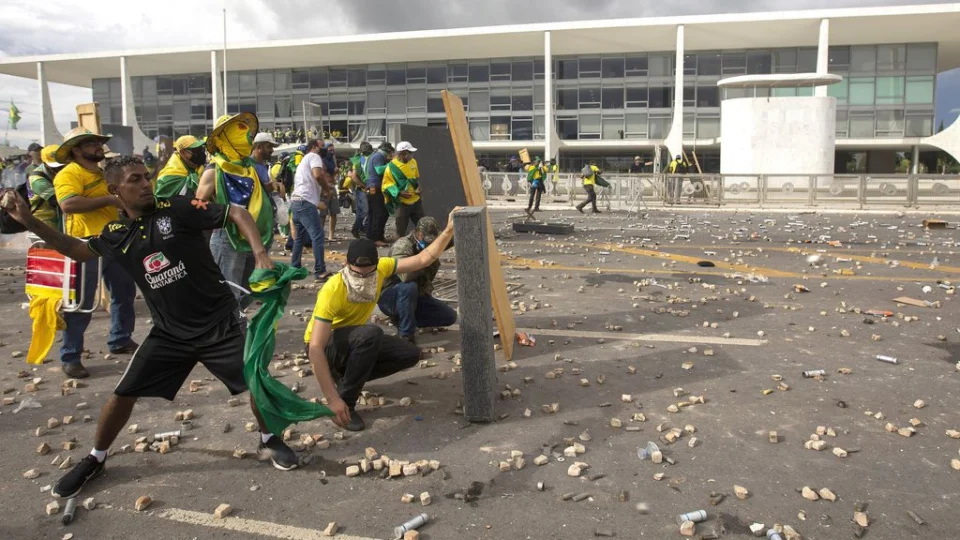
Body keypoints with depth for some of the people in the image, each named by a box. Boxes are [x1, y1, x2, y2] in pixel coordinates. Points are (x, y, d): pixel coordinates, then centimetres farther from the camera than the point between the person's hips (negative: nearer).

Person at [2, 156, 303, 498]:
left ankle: (268, 439, 23)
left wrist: (260, 254, -26)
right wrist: (29, 221, 13)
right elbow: (78, 250, 21)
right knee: (124, 393, 6)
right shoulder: (115, 234, 2)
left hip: (218, 323, -3)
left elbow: (237, 213, -12)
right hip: (169, 332, 3)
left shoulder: (177, 209, -12)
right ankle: (95, 459, 31)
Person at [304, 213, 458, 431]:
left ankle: (346, 376, 6)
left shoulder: (380, 268, -18)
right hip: (324, 345, -6)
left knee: (410, 354, -8)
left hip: (357, 340, 7)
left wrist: (449, 231, -22)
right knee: (371, 334, -36)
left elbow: (423, 259, -9)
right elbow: (315, 348, -37)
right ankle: (346, 402, -20)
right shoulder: (332, 291, -35)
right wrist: (332, 398, -41)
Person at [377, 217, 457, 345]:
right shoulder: (402, 246, -23)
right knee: (409, 287, -41)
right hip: (389, 297, -7)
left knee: (450, 316, -3)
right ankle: (406, 336, -28)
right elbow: (405, 275, -42)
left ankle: (404, 319, 4)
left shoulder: (426, 246, 1)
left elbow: (428, 277, 9)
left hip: (416, 296, 7)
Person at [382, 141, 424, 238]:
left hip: (416, 200, 6)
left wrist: (418, 187, -2)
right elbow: (386, 185, -12)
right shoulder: (391, 166, -15)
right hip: (402, 203, -5)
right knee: (401, 230, 3)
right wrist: (399, 192, -25)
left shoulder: (413, 162, 3)